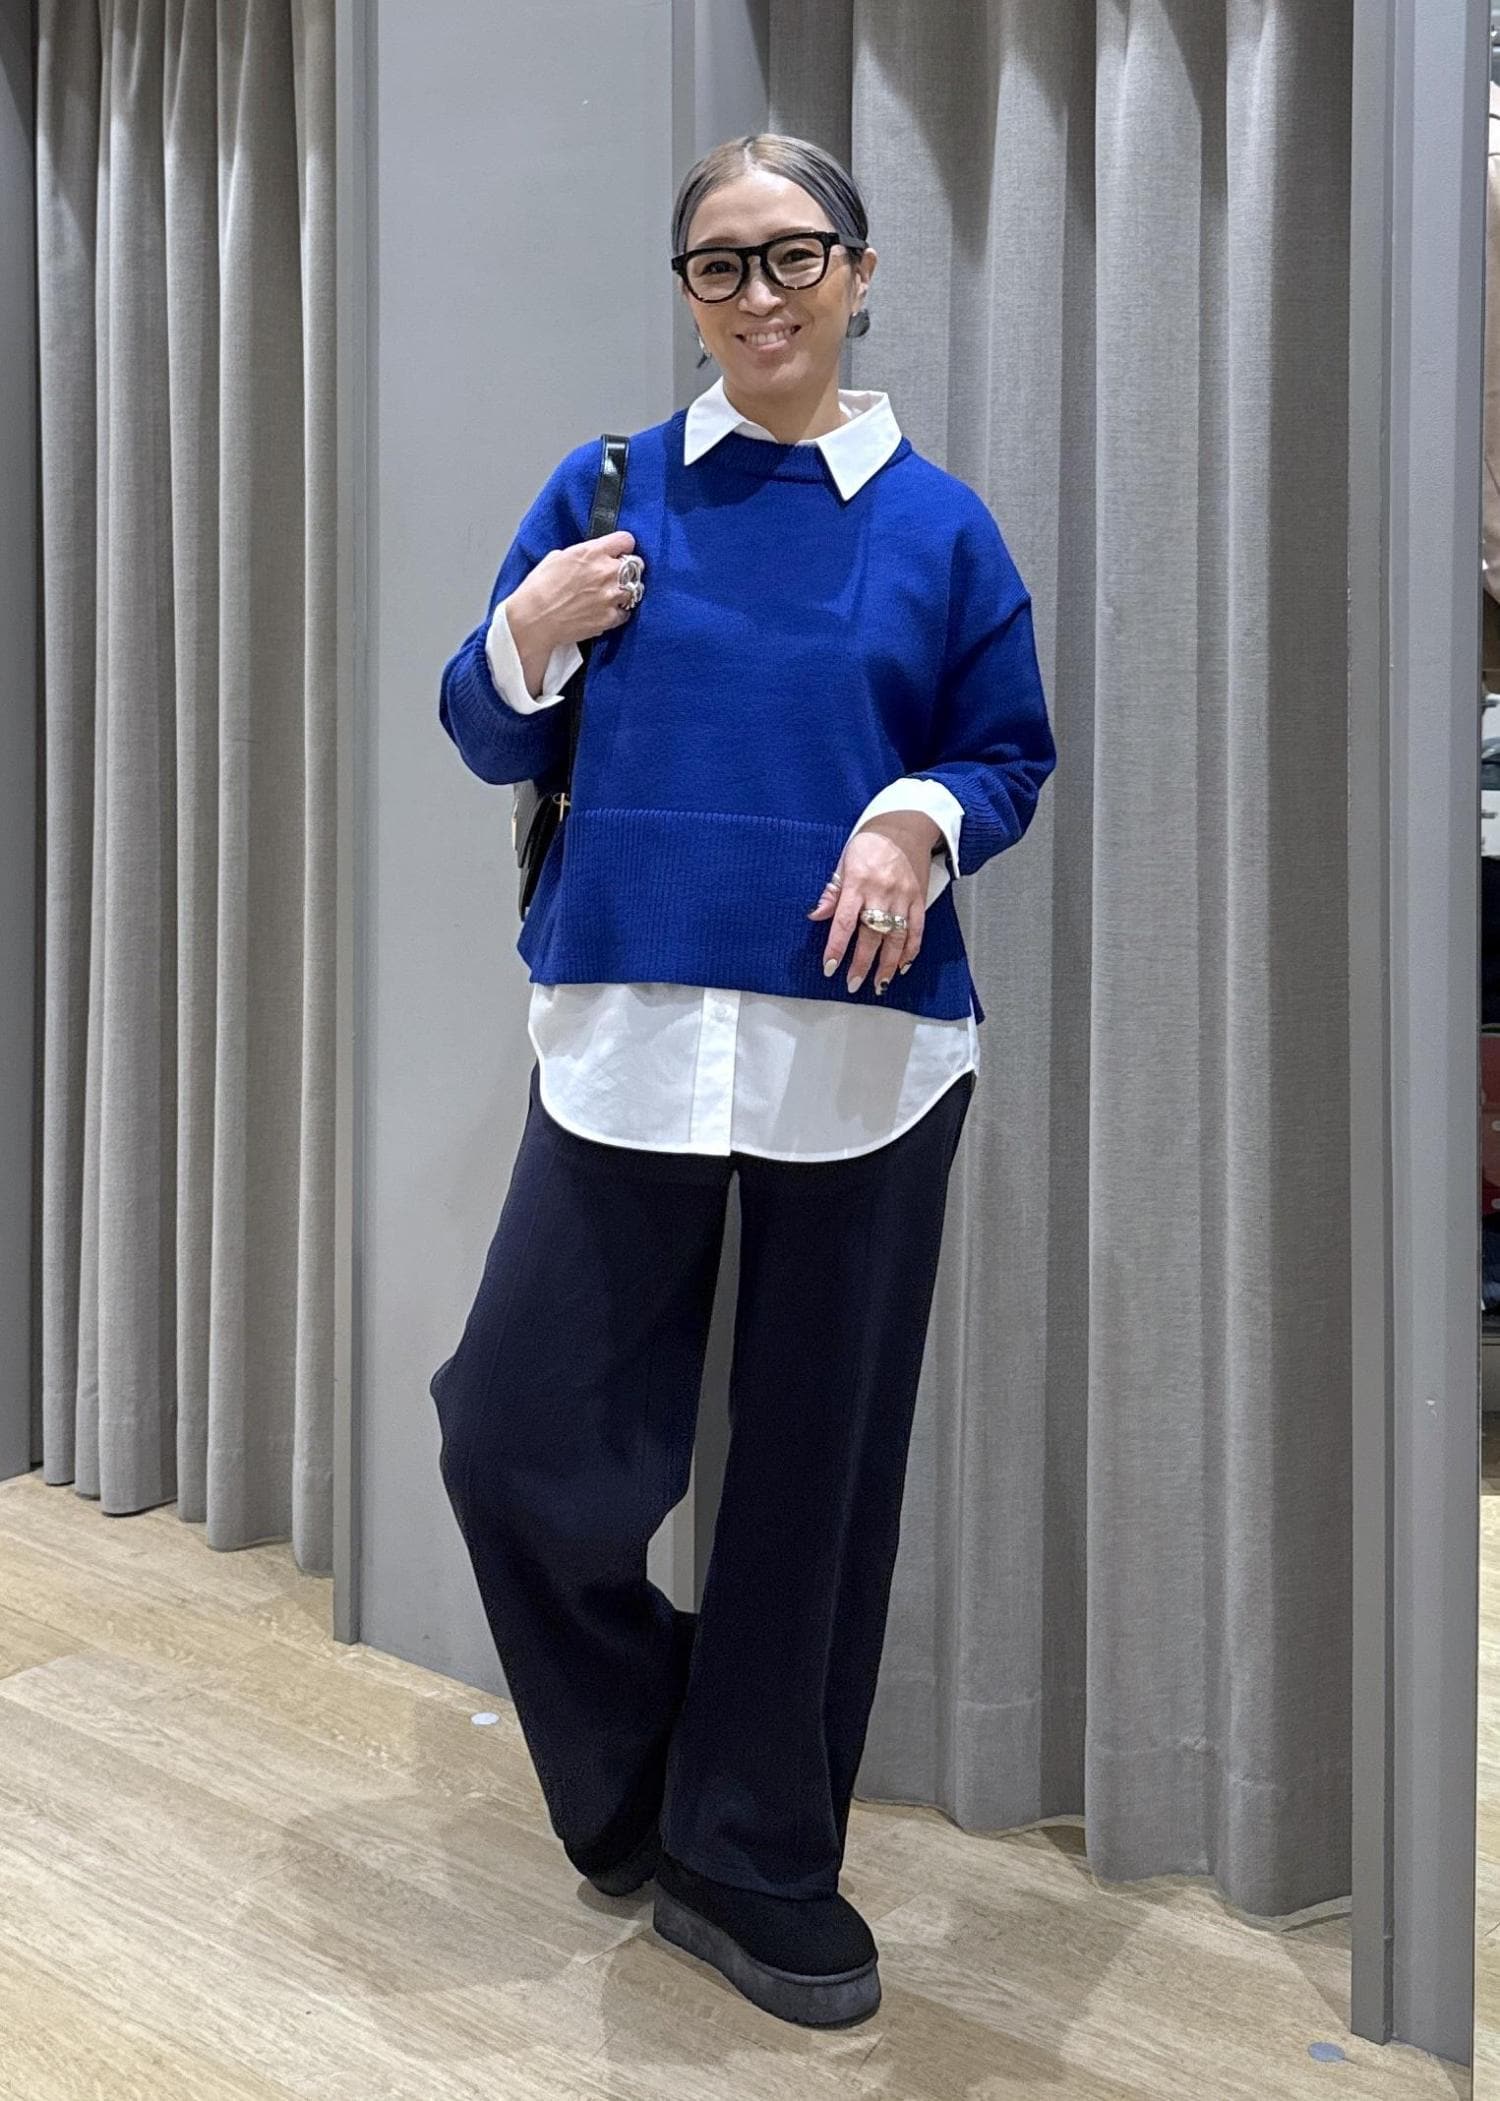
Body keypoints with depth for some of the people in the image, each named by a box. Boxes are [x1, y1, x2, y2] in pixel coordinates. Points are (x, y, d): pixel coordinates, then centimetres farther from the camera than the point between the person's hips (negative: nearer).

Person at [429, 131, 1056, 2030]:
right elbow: (494, 744, 11)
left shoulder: (938, 521, 7)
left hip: (867, 1046, 0)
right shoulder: (606, 489, 9)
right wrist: (528, 635, -9)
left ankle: (757, 1865, 28)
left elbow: (1014, 755, 9)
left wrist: (924, 818, -11)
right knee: (517, 1437, -3)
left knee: (819, 1465, 7)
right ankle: (638, 1772, 29)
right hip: (628, 1035, 1)